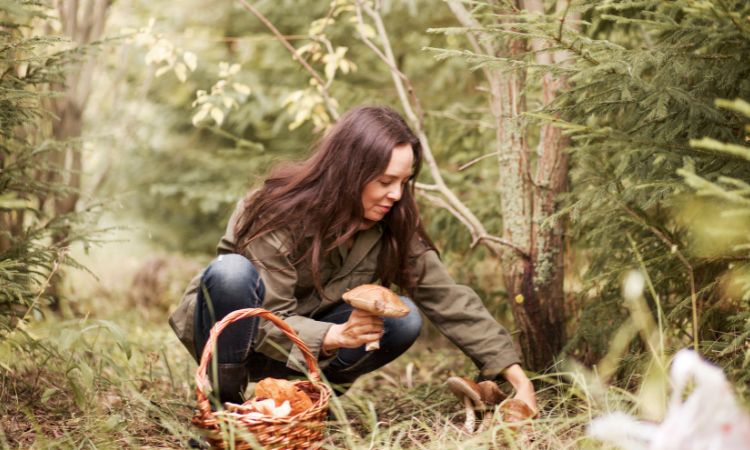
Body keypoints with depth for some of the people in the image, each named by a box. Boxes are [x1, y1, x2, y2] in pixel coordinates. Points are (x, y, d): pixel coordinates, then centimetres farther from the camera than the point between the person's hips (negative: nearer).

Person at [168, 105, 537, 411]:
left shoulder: (393, 226, -13)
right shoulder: (282, 213, -28)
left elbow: (447, 298, -13)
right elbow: (268, 322, -28)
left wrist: (512, 370, -20)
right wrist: (335, 337, -46)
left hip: (310, 340, 4)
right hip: (245, 334, -4)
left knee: (404, 318, -20)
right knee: (233, 271, -37)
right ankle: (223, 405, -20)